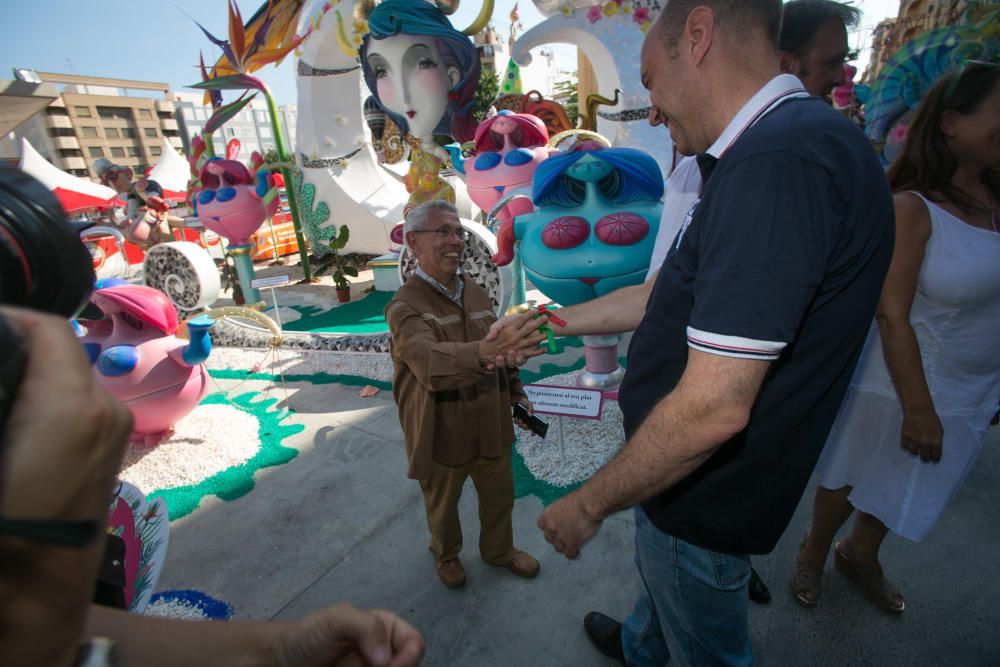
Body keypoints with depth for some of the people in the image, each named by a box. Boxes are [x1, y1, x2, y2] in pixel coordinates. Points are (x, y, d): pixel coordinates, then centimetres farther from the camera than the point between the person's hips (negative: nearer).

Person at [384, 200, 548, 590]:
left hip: (490, 428, 5)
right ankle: (446, 555, 52)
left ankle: (499, 551, 52)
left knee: (499, 496, 23)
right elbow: (430, 359, -42)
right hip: (442, 436, -5)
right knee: (443, 507, 20)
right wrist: (489, 350, -59)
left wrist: (515, 393, 13)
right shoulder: (405, 307, -21)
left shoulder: (477, 294, 2)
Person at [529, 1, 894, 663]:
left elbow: (713, 408, -33)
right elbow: (676, 297, 10)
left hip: (703, 503, -9)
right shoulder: (784, 144, 5)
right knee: (659, 573, 35)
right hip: (696, 479, 10)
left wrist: (588, 504, -18)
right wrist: (559, 320, 14)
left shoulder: (778, 159, -30)